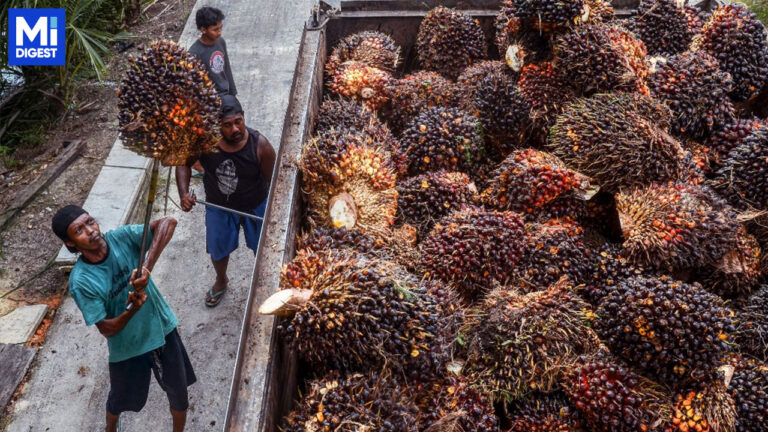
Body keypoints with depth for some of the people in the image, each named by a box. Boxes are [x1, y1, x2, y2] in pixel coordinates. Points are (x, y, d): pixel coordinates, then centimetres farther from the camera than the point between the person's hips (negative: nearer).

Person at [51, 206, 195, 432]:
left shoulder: (122, 237, -19)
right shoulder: (81, 282, -24)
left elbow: (168, 223, -32)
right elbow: (106, 329, -20)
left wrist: (147, 267, -39)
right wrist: (133, 309, -39)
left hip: (162, 329, 2)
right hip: (127, 347, -1)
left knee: (179, 394, 18)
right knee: (120, 400, 27)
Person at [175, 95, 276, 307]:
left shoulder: (259, 145, -31)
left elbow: (273, 181, -19)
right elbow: (184, 164, -8)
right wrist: (183, 193, -23)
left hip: (255, 206, -2)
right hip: (219, 206, 2)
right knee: (217, 250, 24)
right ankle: (221, 281, 58)